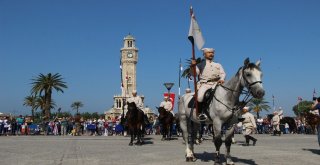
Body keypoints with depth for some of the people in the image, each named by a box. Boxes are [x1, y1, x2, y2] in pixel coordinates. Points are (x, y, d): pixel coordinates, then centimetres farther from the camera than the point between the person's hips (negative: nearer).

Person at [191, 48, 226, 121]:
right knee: (200, 96, -30)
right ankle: (200, 113, -13)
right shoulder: (201, 64, 14)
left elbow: (223, 73, 14)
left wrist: (222, 79, -8)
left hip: (215, 83, 3)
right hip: (204, 84, -3)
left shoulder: (218, 65, 25)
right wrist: (192, 66, -15)